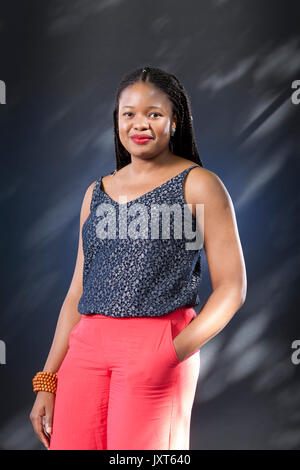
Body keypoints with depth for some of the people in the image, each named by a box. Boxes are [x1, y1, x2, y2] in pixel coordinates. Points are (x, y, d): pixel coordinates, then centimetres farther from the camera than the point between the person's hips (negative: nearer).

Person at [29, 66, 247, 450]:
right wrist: (47, 381, 9)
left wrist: (175, 353, -15)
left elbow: (231, 288, -4)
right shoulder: (98, 192, 14)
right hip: (86, 346, 4)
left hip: (155, 345, -4)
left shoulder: (198, 185, 0)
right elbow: (78, 292, 14)